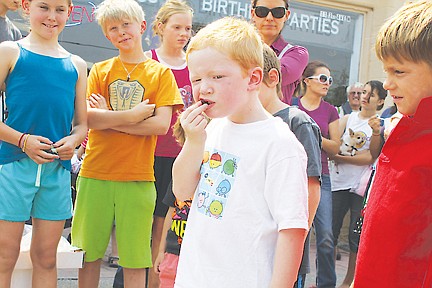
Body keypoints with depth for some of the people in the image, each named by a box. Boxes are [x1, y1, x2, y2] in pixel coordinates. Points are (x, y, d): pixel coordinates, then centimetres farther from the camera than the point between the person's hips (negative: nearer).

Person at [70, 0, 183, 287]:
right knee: (88, 254, 9)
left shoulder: (161, 73, 4)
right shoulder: (100, 70, 9)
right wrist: (131, 116, -12)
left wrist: (107, 119, -8)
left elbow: (161, 124, -8)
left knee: (135, 259, 4)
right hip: (95, 174, 2)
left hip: (138, 177, -1)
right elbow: (86, 118, -4)